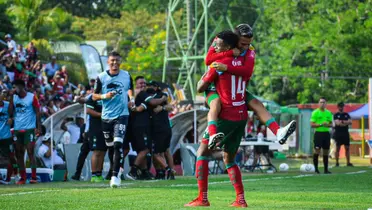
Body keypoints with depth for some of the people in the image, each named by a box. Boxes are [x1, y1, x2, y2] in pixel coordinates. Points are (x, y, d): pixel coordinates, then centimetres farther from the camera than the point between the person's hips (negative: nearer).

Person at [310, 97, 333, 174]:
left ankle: (326, 169, 12)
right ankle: (316, 168, -1)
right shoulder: (315, 112, -3)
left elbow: (331, 124, 17)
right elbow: (312, 124, -7)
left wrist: (328, 125, -6)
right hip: (318, 133, -5)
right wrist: (321, 124, -18)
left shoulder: (328, 113, 12)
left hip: (326, 133, 5)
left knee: (326, 152, 7)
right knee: (317, 150, -9)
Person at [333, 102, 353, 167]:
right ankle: (337, 162, 0)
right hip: (338, 133, -4)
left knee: (347, 148, 2)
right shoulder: (336, 115, 2)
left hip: (346, 133, 4)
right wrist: (345, 122, -9)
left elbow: (350, 122, -1)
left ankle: (348, 162, 5)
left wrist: (341, 122, -12)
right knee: (338, 148, -2)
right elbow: (337, 123, -13)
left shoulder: (346, 114, 13)